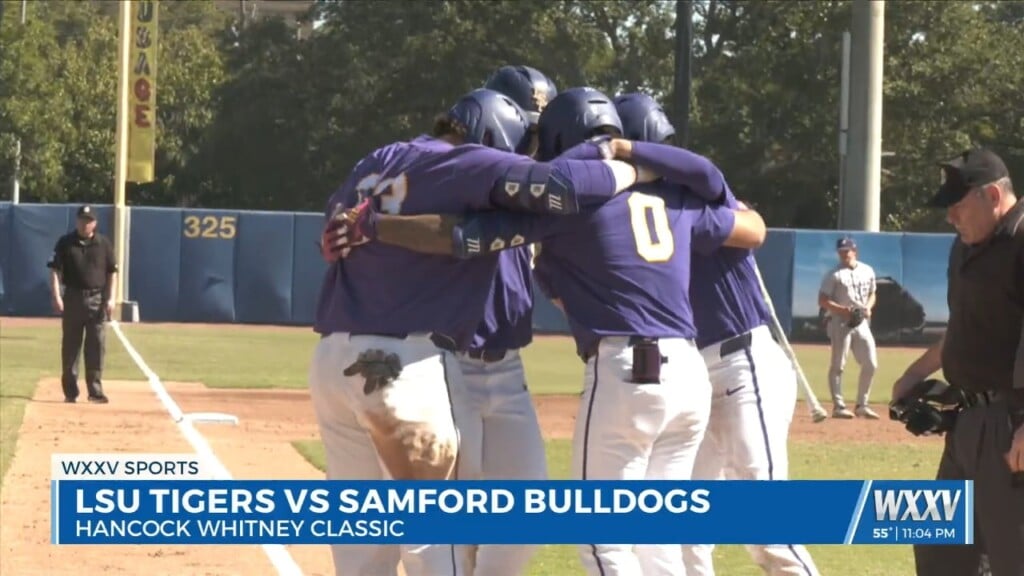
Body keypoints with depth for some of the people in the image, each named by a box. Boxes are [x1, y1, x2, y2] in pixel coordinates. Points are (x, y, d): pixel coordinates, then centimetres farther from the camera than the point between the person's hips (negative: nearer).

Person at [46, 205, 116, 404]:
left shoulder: (103, 243, 4)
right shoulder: (65, 243, 1)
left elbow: (111, 272, 6)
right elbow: (55, 270, -2)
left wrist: (110, 298, -3)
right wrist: (56, 296, -12)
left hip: (97, 299, 0)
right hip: (72, 297, 0)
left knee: (97, 346, -2)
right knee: (70, 346, 4)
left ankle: (95, 390, 2)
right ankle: (70, 391, 10)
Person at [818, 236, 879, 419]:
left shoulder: (867, 271, 9)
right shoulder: (834, 275, -7)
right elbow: (822, 301, -8)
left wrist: (868, 307, -1)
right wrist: (843, 310, -21)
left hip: (861, 323, 5)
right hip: (840, 323, -5)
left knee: (870, 364, 4)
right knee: (838, 365, -4)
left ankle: (862, 404, 15)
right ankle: (838, 406, 2)